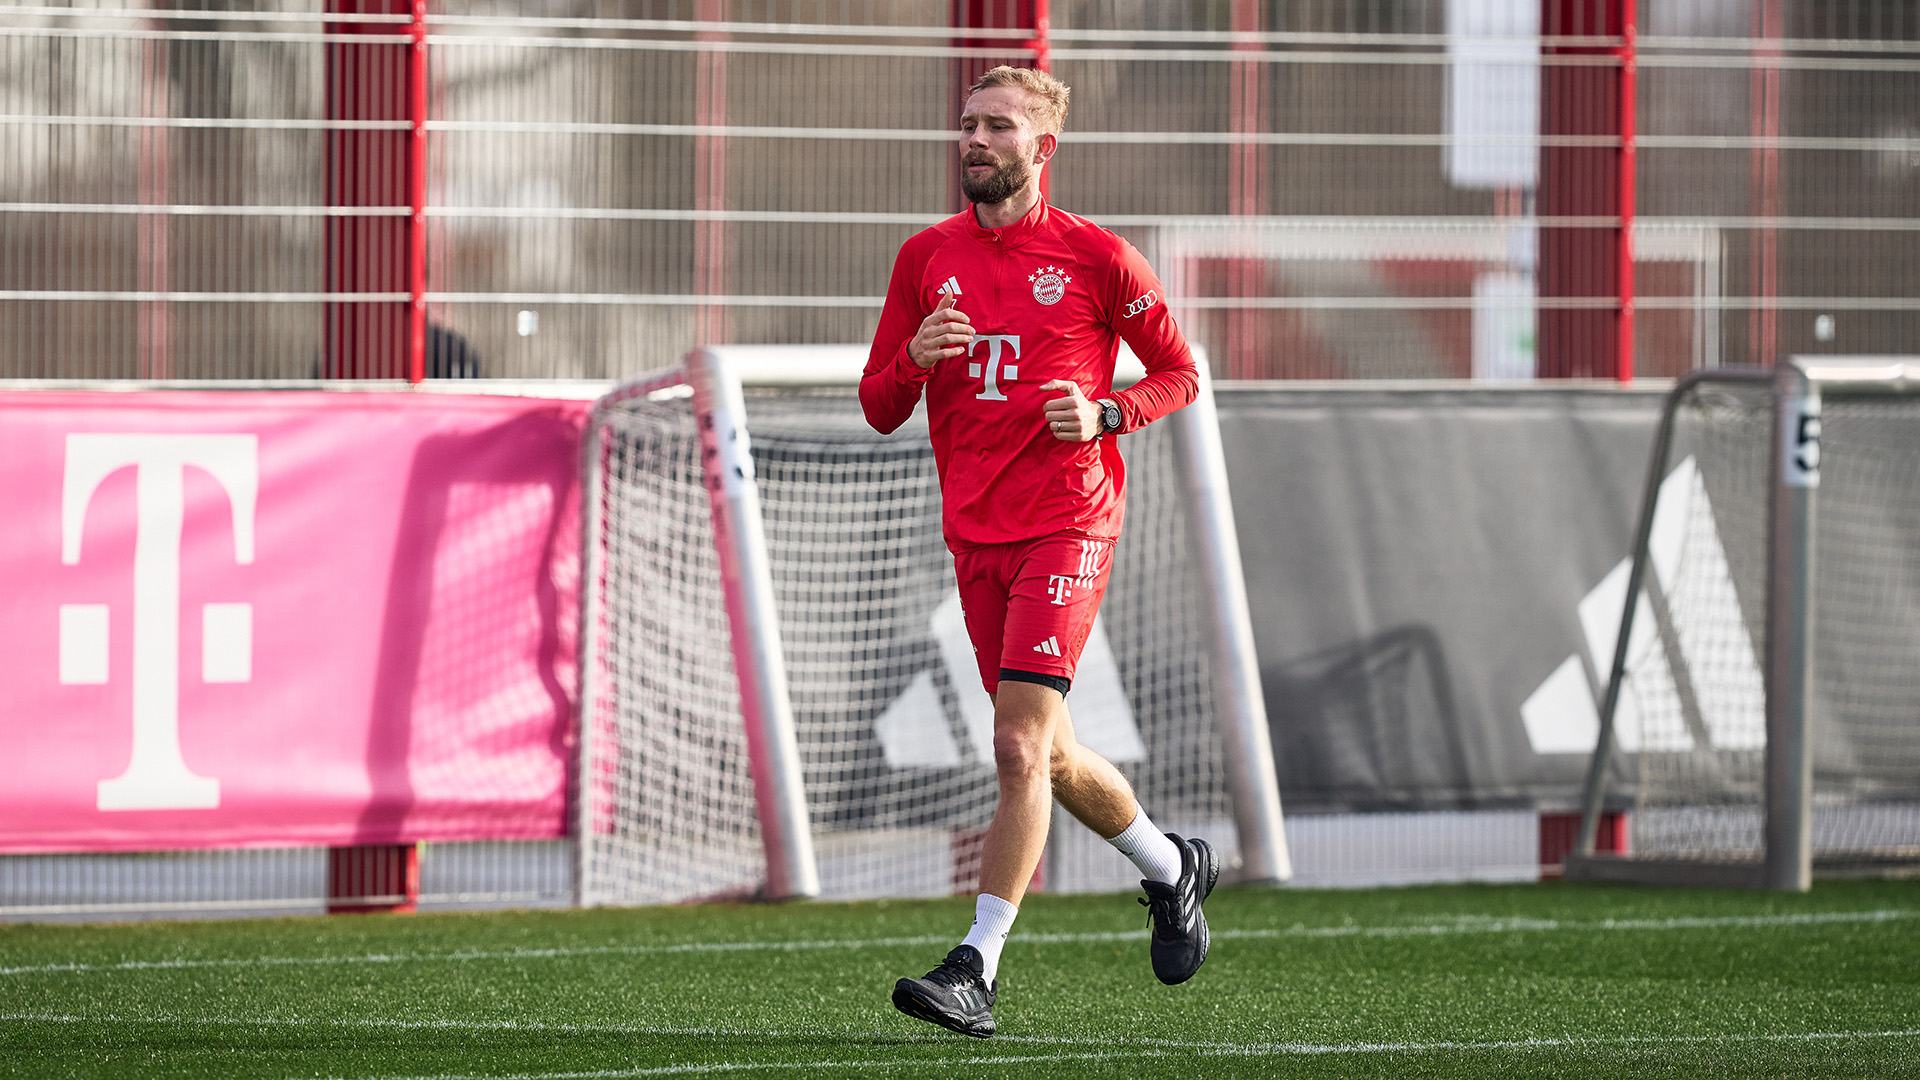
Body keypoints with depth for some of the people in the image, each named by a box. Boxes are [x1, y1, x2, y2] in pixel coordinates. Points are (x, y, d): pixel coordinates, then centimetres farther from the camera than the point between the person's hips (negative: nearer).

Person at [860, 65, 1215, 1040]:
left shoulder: (1096, 257, -2)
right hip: (974, 534, 5)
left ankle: (976, 970, -17)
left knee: (1020, 747, -15)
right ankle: (1171, 868, 38)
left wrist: (1106, 414, -12)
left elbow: (1179, 375, 7)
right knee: (1047, 755, 12)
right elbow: (880, 410, 11)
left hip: (1067, 527, -5)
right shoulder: (926, 258, 9)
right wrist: (916, 357, -10)